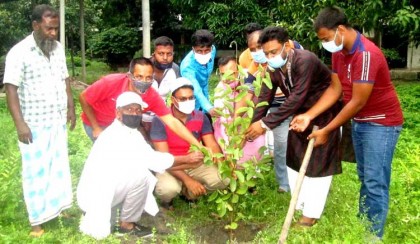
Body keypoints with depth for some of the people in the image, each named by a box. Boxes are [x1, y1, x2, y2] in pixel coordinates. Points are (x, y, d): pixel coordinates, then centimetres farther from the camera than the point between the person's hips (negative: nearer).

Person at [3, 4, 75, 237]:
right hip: (34, 124, -6)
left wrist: (70, 107, 12)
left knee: (59, 166, 13)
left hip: (58, 121, 6)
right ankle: (37, 220, 12)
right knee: (36, 171, 1)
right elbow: (11, 89, -15)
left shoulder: (58, 48, 6)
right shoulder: (19, 52, -13)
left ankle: (57, 207, 29)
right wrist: (20, 123, -20)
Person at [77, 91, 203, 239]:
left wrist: (189, 165, 0)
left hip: (108, 189, 9)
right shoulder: (115, 135, -20)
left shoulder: (132, 133, 10)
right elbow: (150, 159, -23)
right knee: (140, 174, -22)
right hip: (95, 194, -9)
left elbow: (152, 159, 5)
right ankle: (127, 224, -1)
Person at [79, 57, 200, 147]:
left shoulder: (152, 96, -27)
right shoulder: (111, 82, -36)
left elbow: (172, 122, -29)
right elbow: (84, 97, -21)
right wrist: (96, 128, -19)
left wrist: (197, 145, -38)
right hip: (96, 122, -4)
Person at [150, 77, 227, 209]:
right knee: (168, 189, -37)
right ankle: (167, 197, 4)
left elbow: (212, 146, -6)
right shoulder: (160, 120, -19)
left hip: (194, 164, 4)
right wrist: (187, 180, -33)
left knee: (222, 178, -20)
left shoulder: (201, 117, -5)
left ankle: (188, 192, 8)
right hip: (170, 166, -4)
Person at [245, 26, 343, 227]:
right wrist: (254, 126, -19)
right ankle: (300, 204, 25)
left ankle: (311, 212, 9)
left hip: (323, 114, -7)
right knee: (294, 158, 11)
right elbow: (264, 98, -9)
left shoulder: (305, 60, -34)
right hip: (301, 114, 7)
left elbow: (296, 98, -37)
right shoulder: (272, 68, -11)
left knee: (318, 162, -2)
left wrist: (266, 123, -37)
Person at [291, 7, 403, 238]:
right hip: (359, 121, 8)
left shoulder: (366, 54, -27)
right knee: (364, 178, 15)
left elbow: (357, 102, -25)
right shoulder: (338, 52, 1)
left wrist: (326, 131, -19)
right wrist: (309, 116, -10)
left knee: (375, 183, -5)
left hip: (381, 122, -8)